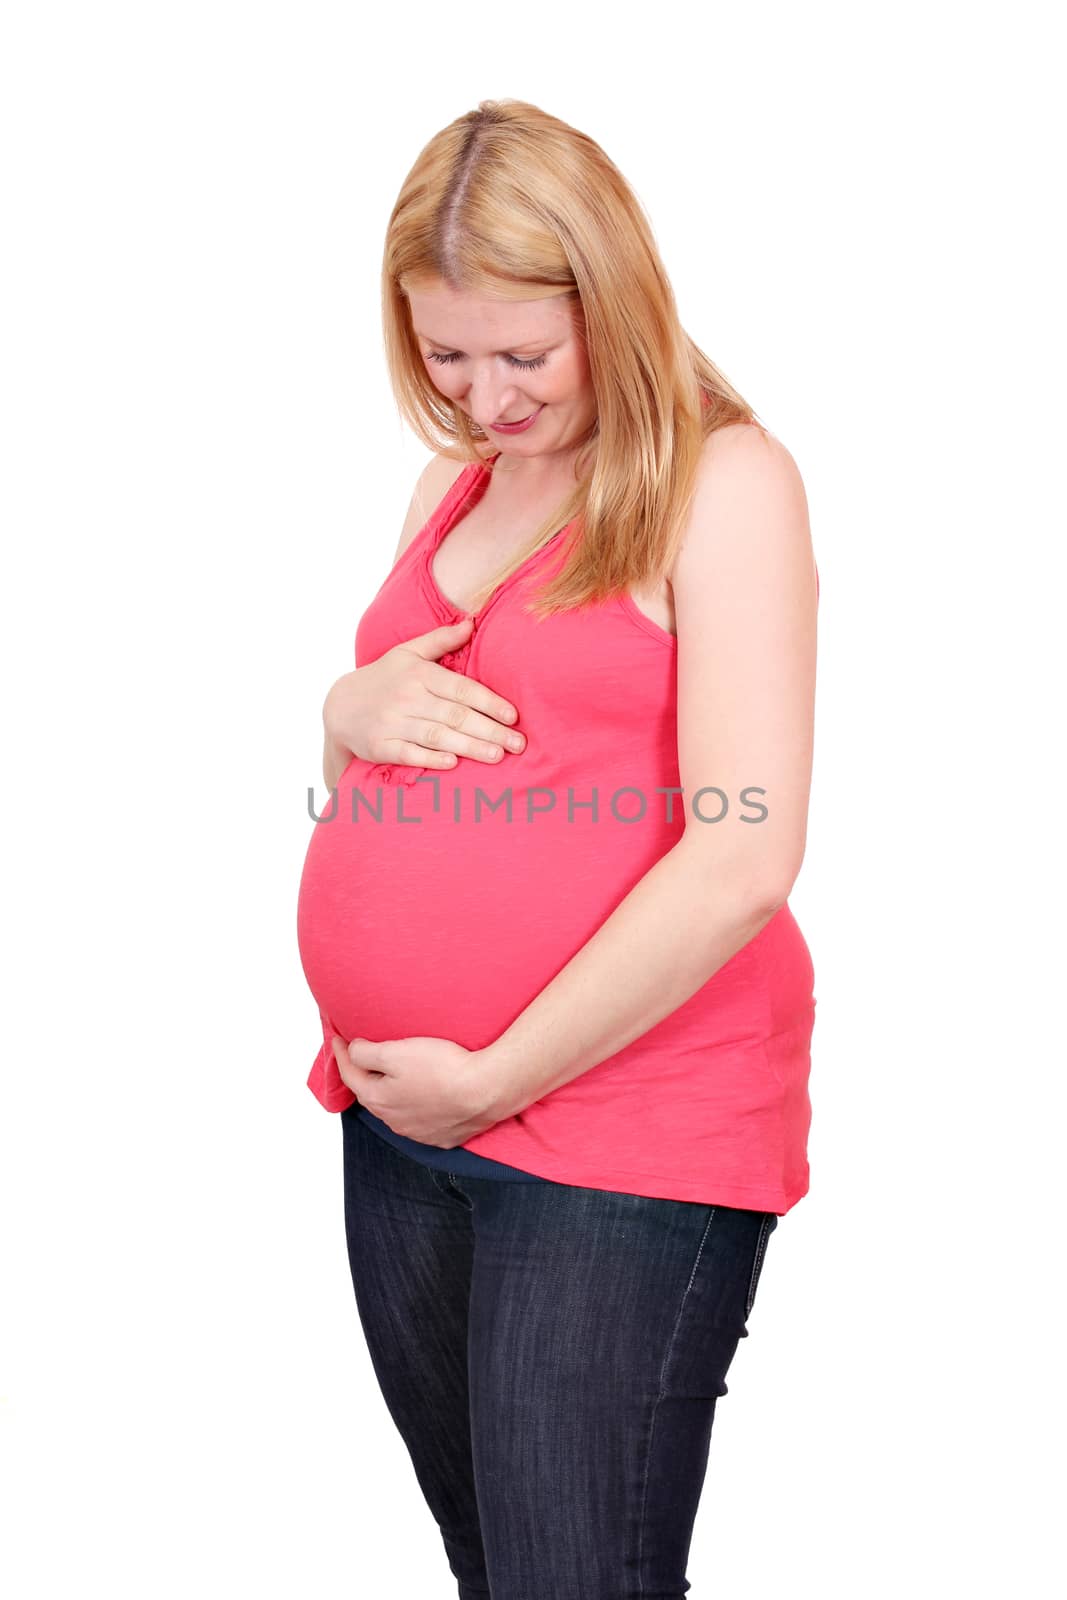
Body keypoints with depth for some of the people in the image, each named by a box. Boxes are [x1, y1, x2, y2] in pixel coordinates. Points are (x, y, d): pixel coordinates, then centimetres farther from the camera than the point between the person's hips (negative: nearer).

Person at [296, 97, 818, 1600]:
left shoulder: (721, 479, -8)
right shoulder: (454, 484, 13)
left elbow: (744, 863, -18)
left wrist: (491, 1078, -14)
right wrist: (352, 712, -2)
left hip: (622, 1135, -7)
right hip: (397, 1124, 7)